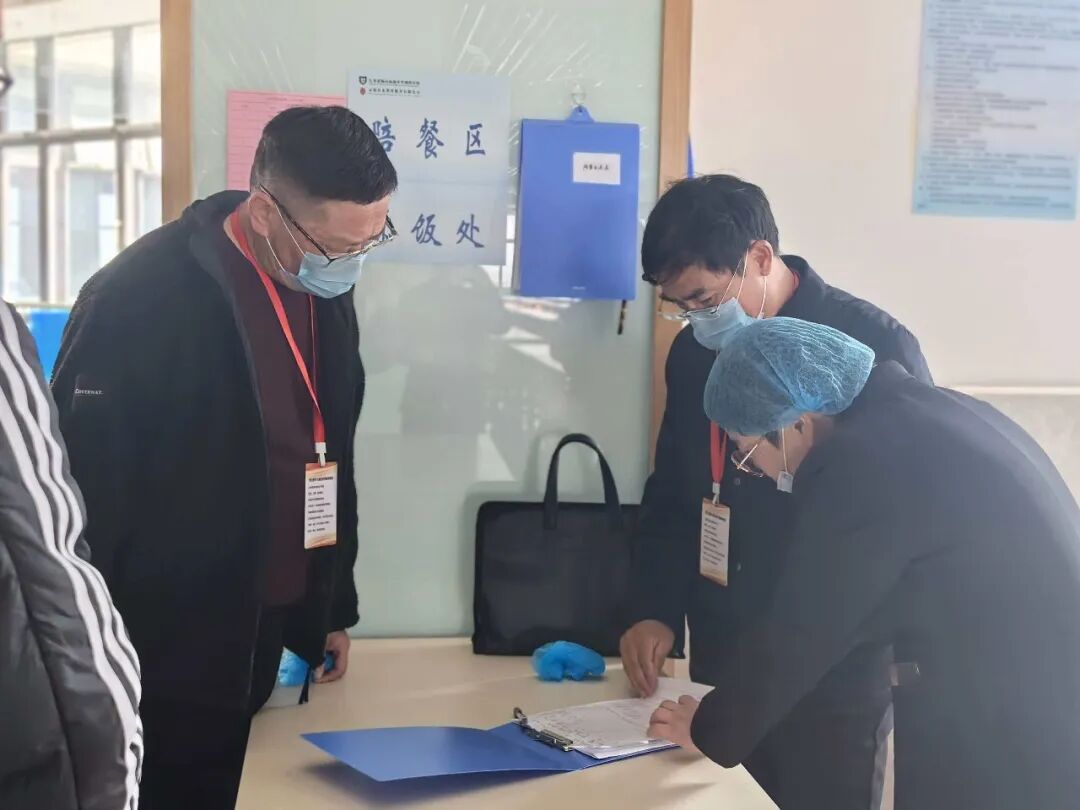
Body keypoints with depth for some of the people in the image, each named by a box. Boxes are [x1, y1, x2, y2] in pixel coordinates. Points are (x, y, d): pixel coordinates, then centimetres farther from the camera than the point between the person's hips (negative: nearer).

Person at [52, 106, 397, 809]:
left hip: (257, 646, 7)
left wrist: (334, 607, 17)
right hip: (157, 658, -6)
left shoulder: (326, 293, 3)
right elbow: (84, 492, -17)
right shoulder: (141, 298, -20)